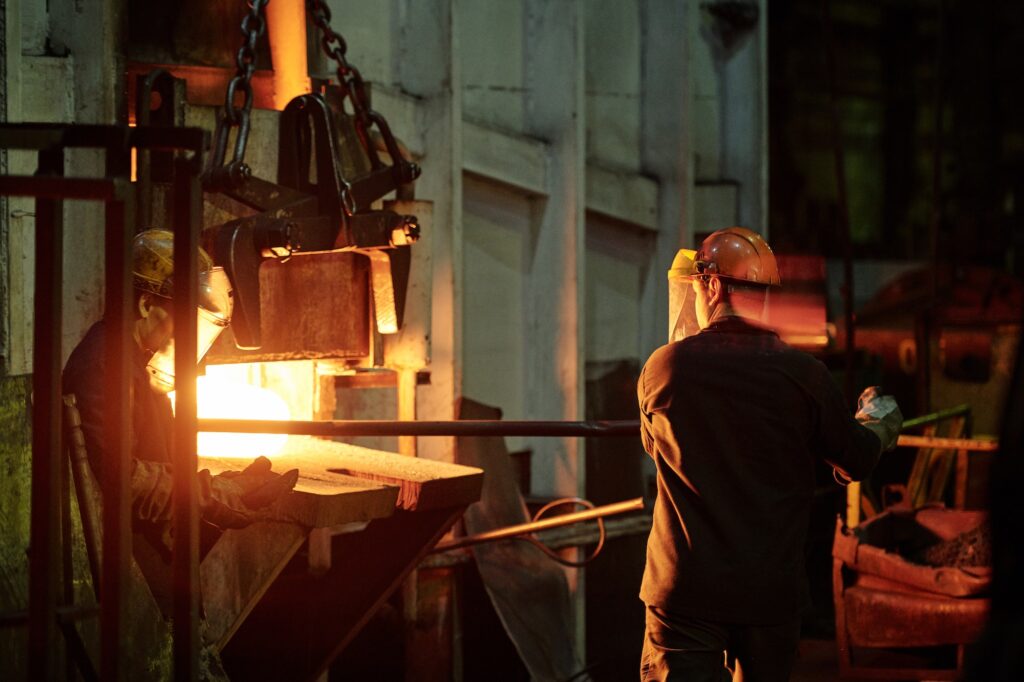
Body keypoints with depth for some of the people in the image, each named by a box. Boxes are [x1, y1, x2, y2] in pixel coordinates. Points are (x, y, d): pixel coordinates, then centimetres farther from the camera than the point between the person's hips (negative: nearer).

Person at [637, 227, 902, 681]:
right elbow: (858, 461, 7)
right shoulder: (803, 375, -6)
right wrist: (881, 421, 31)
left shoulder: (663, 369, -5)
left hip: (686, 590, -1)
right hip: (772, 592, 2)